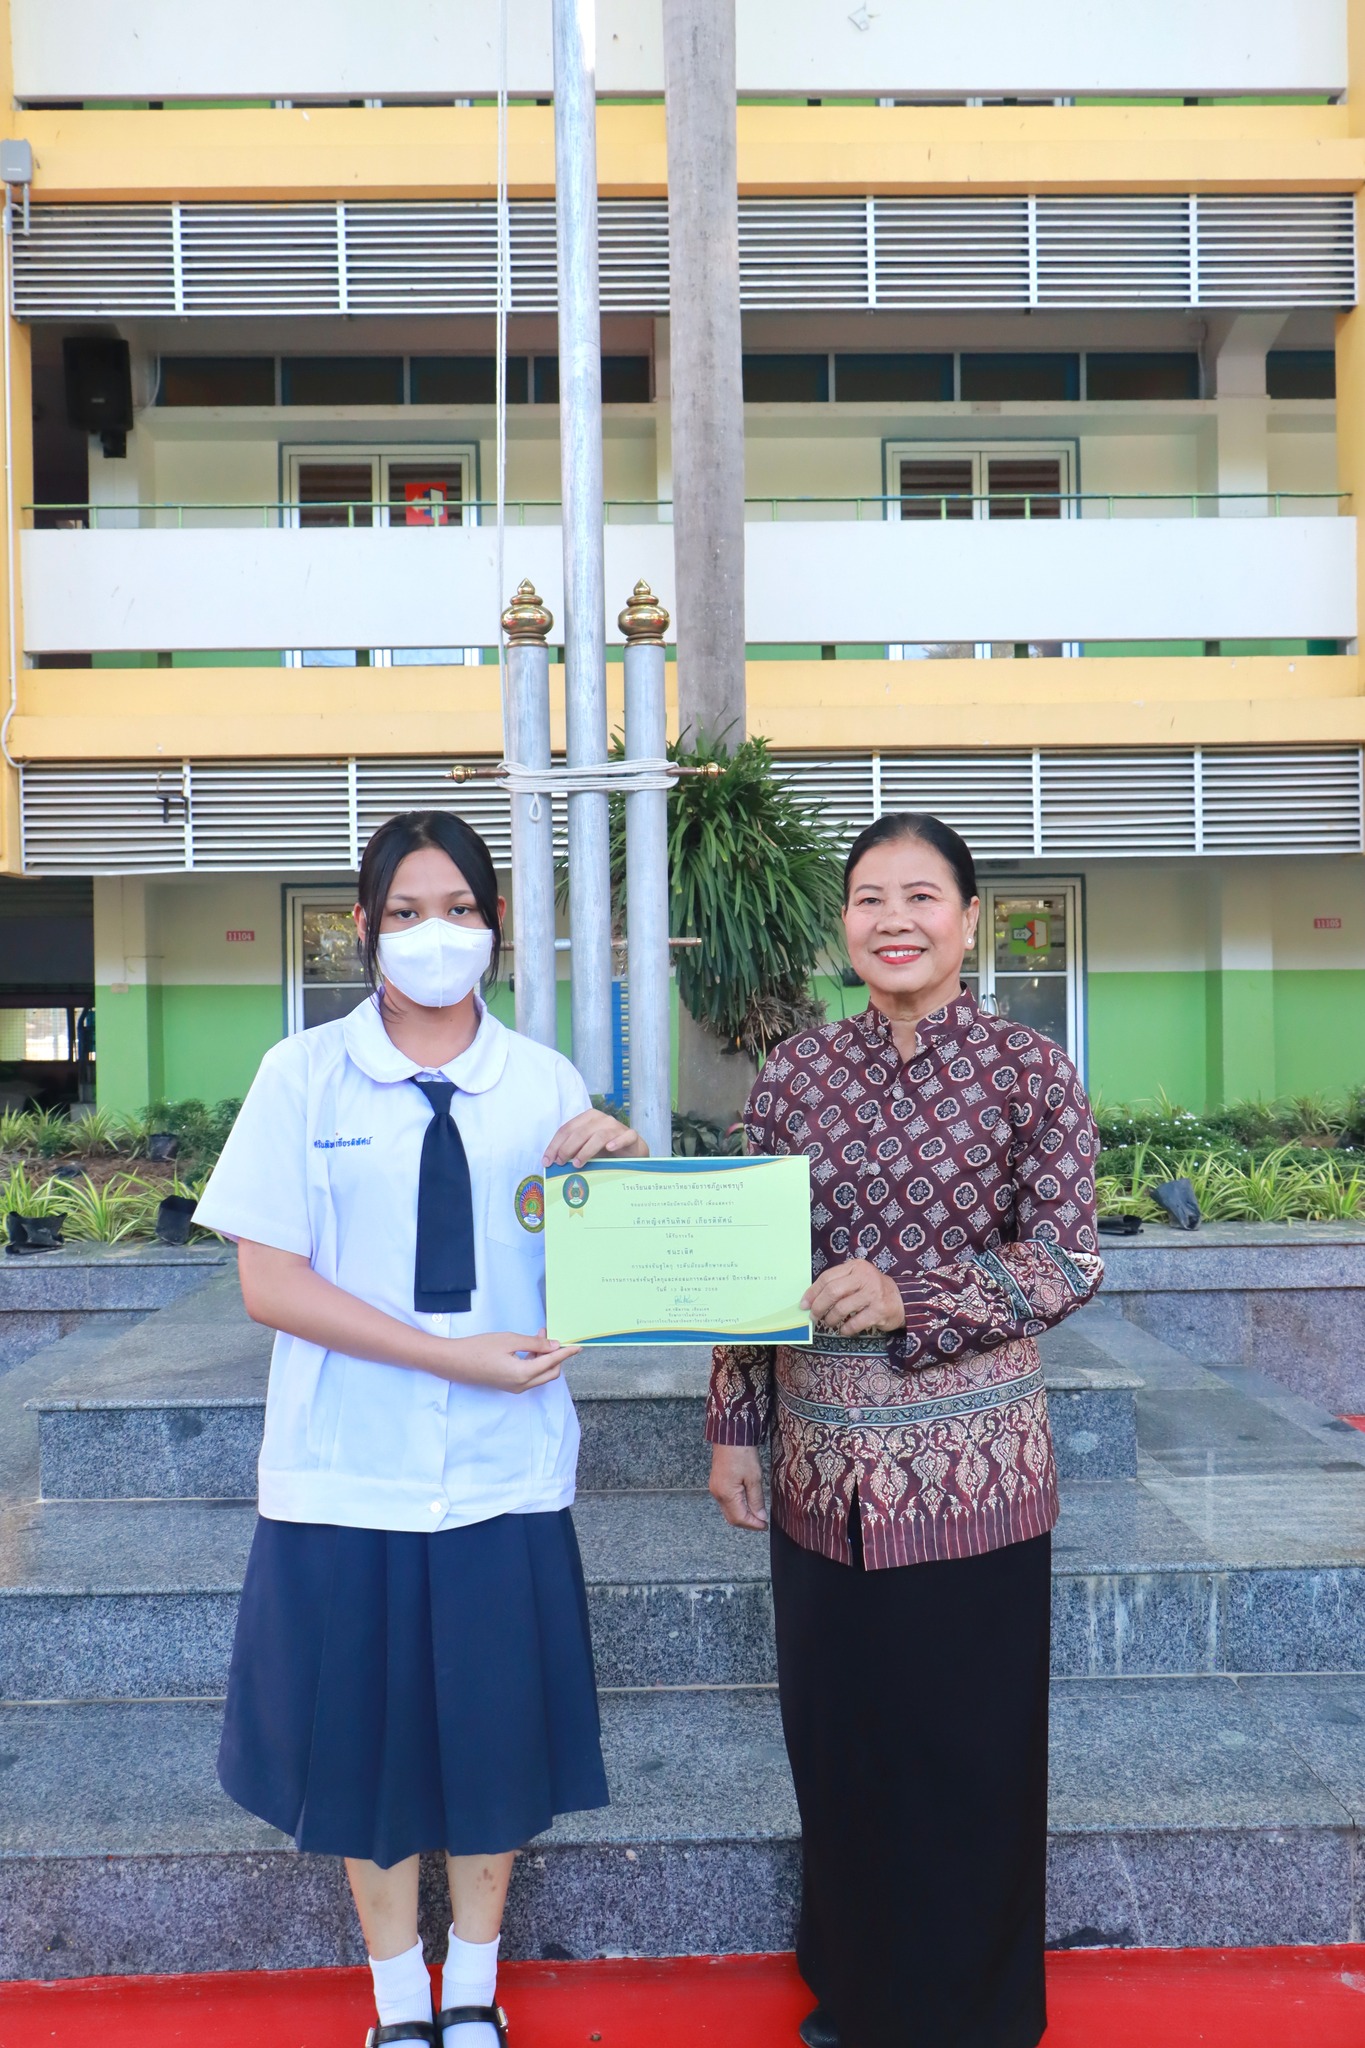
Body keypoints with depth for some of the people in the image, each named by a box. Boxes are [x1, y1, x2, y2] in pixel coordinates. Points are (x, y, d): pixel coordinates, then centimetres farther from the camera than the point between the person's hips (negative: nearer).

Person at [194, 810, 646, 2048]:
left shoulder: (545, 1083, 2)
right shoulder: (304, 1075, -3)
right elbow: (268, 1283, -8)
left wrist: (623, 1169, -15)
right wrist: (455, 1353, -16)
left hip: (505, 1470, 2)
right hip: (350, 1471, -1)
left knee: (496, 1729, 13)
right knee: (366, 1732, 13)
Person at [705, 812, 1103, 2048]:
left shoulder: (1030, 1069, -5)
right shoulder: (795, 1074, 3)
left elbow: (1068, 1260, -9)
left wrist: (910, 1300, -22)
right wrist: (734, 1426, 5)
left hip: (973, 1469, -3)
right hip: (824, 1466, 3)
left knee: (972, 1756, 10)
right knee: (837, 1747, 16)